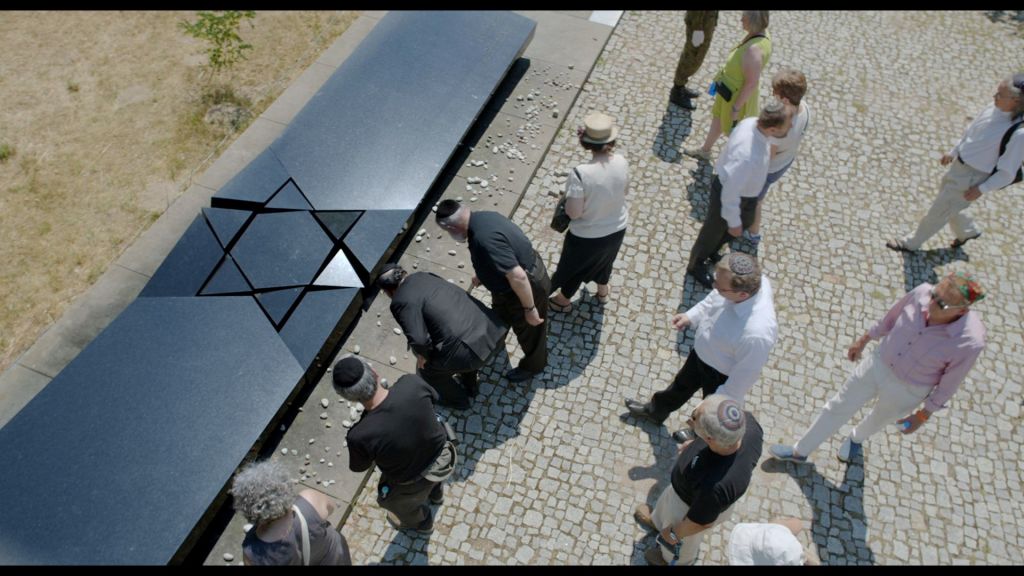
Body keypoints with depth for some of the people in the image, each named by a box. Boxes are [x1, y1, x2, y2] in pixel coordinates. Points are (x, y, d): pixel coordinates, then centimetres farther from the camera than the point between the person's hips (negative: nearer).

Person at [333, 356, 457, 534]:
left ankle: (419, 523, 65)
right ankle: (435, 493, 72)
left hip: (414, 484, -3)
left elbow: (358, 467, -15)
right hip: (444, 458, 3)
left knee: (398, 502, 35)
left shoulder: (361, 435, -39)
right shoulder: (412, 384, -33)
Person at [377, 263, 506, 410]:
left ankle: (457, 400, 43)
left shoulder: (401, 302, -8)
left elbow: (419, 340, -19)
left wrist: (423, 355, 4)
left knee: (426, 369, 21)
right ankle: (470, 386, 57)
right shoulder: (423, 275, 16)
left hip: (468, 348, -8)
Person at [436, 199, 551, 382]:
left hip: (528, 286, -9)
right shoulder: (481, 217, -7)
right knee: (500, 315, 34)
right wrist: (482, 274, 24)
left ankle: (532, 366, 46)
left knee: (528, 330, 19)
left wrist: (529, 309, -26)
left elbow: (518, 277, -37)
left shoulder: (484, 239, -38)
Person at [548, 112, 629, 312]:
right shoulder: (621, 162, -17)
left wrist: (568, 198, -7)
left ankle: (564, 300, 52)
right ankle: (603, 291, 63)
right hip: (617, 230, 5)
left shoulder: (581, 173, -34)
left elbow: (573, 212, -26)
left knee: (573, 266, 25)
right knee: (605, 259, 36)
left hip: (586, 237, -5)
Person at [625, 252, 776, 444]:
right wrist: (692, 315, -7)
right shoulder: (748, 280, -28)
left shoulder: (756, 333, -46)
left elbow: (744, 376, -28)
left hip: (723, 376, -6)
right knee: (682, 384, 34)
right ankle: (655, 410, 65)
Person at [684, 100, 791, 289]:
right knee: (715, 230, 20)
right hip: (727, 194, -8)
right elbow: (730, 194, -32)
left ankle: (711, 252, 58)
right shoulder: (748, 157, -44)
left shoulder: (752, 122, -19)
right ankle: (696, 265, 52)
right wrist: (733, 223, -16)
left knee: (746, 221, 32)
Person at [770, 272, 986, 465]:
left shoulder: (969, 341, -33)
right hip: (878, 363, 2)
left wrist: (924, 416, -3)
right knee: (838, 407, 16)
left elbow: (949, 384, -15)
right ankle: (800, 451, 38)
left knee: (880, 418, 29)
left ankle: (856, 438, 66)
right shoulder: (922, 293, -27)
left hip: (906, 390, -2)